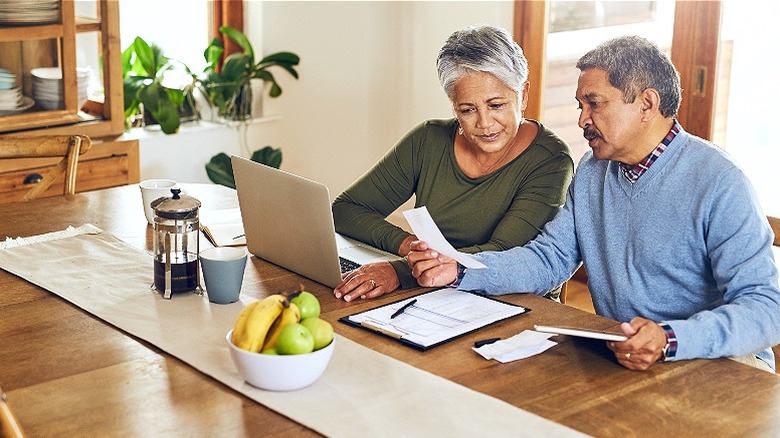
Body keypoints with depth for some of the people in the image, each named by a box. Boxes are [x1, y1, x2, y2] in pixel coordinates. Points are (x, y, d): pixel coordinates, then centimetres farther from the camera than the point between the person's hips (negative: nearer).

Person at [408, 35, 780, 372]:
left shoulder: (719, 185, -14)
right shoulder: (592, 172, 10)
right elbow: (550, 257, 9)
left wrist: (670, 341, -36)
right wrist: (459, 271, -6)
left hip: (716, 363, -5)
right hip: (614, 354, 5)